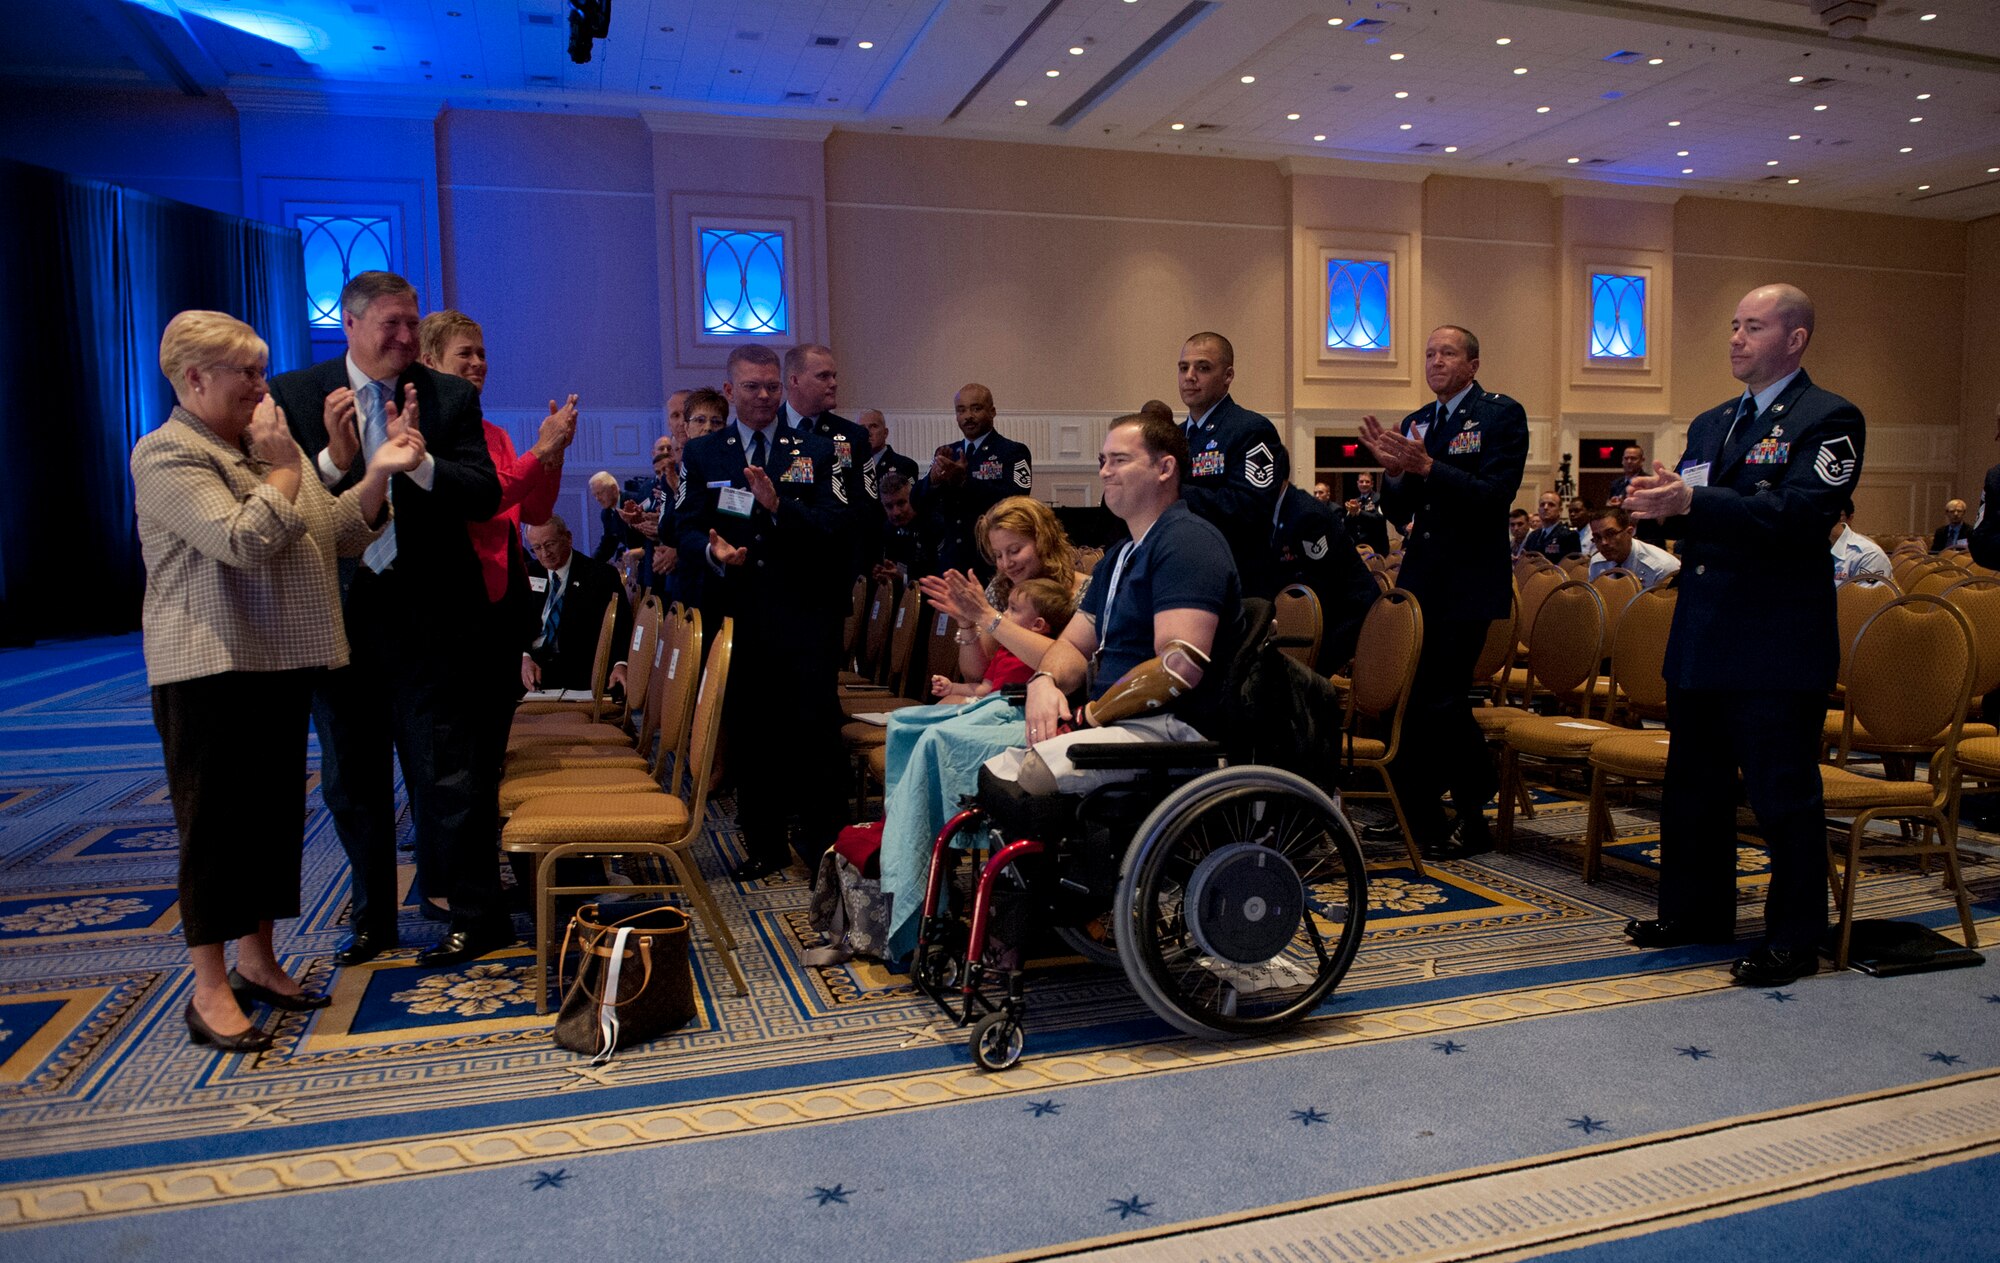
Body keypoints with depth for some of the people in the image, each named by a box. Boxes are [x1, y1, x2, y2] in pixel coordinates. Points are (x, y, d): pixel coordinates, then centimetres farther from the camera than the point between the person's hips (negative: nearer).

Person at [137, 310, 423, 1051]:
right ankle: (210, 990, 9)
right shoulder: (166, 455, -10)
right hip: (211, 669, -8)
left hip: (281, 659, 8)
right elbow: (245, 540, -23)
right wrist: (283, 469, -12)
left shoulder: (265, 444, 15)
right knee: (215, 822, -1)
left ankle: (257, 960, 25)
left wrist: (378, 473, -2)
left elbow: (338, 534, 11)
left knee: (277, 813, 12)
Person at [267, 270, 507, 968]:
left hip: (426, 614, -2)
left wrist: (416, 457, -23)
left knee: (443, 774, 1)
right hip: (335, 612, 3)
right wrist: (333, 458, -20)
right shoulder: (293, 395, 1)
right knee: (351, 780, 15)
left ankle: (476, 915, 15)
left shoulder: (450, 396, 0)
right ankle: (374, 914, 32)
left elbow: (485, 495, -9)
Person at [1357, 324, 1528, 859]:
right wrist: (1394, 469, -10)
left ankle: (1475, 817, 12)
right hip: (1419, 579, 6)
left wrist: (1427, 466, -26)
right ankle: (1415, 813, 21)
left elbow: (1495, 497, -18)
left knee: (1441, 698, -7)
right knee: (1406, 694, 8)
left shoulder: (1501, 414, -6)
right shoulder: (1414, 423, 12)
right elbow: (1398, 511, 10)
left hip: (1468, 584, -6)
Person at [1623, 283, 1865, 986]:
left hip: (1776, 644, -8)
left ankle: (1794, 940, 15)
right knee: (1694, 787, 16)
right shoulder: (1710, 423, 17)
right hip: (1701, 639, 8)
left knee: (1782, 796, 1)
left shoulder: (1828, 419, -7)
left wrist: (1692, 503, -28)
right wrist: (1664, 502, -9)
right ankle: (1696, 913, 30)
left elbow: (1801, 515, -21)